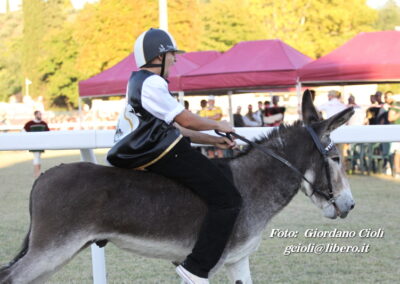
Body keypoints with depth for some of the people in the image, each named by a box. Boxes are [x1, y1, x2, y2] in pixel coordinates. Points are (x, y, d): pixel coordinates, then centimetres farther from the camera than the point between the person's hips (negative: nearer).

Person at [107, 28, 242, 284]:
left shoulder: (139, 83, 23)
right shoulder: (151, 83, -10)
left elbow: (176, 127, 22)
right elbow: (186, 120, -11)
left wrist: (213, 141, 17)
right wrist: (218, 125, 6)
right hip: (163, 154, -11)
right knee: (227, 199, -12)